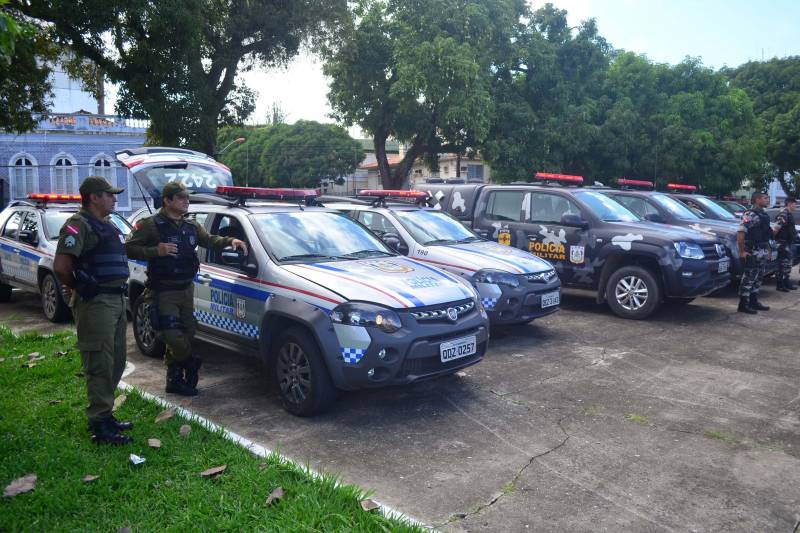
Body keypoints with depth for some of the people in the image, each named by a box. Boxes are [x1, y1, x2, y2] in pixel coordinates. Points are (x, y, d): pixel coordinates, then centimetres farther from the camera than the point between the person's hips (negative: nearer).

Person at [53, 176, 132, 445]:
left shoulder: (108, 226, 18)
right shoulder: (78, 226, -12)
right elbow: (61, 266, -22)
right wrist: (73, 287, -5)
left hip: (116, 300, 9)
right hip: (95, 303, -9)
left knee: (115, 363, 16)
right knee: (99, 365, -5)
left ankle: (104, 414, 28)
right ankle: (100, 426, 2)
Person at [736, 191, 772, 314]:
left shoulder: (764, 214, 14)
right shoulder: (750, 214, -15)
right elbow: (740, 233, -22)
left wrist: (767, 249, 18)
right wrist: (742, 251, -22)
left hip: (763, 251, 9)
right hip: (753, 252, -9)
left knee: (758, 278, 15)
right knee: (748, 278, -5)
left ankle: (753, 301, 24)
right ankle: (743, 305, 0)